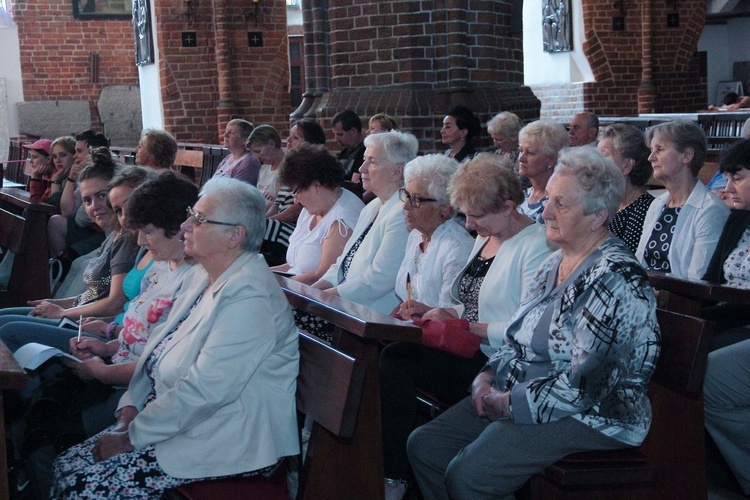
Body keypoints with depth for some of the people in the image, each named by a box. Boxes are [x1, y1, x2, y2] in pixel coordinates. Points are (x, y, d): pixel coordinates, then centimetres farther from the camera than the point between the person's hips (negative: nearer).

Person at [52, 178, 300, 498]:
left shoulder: (249, 297, -22)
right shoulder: (204, 277, 11)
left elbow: (205, 390, -26)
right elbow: (160, 343, 18)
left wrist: (131, 437, -18)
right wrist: (132, 403, 4)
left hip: (229, 444, -9)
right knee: (67, 465, -1)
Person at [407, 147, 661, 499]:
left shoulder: (614, 279, -20)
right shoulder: (555, 263, 10)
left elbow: (583, 387, -25)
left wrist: (509, 403, -16)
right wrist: (488, 376, 0)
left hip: (589, 417, -9)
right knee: (423, 446, 0)